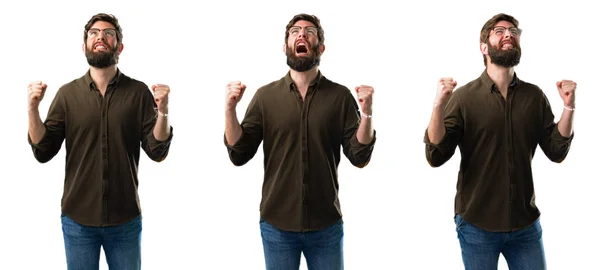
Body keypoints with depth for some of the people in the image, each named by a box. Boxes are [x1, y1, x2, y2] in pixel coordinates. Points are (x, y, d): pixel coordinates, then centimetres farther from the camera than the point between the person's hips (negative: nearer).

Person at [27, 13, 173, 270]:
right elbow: (43, 152, -1)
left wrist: (163, 111, -22)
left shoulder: (139, 92, -3)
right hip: (77, 219, 1)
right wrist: (33, 108, -14)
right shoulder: (68, 93, 0)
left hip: (125, 219, 0)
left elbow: (157, 151, -6)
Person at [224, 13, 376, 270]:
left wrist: (366, 113, -19)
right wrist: (230, 108, -15)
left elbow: (359, 157, -5)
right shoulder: (266, 96, 1)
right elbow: (239, 155, -2)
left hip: (326, 225, 0)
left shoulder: (340, 96, -1)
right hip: (277, 224, 0)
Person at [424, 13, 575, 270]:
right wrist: (439, 105, -25)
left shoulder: (535, 96, 1)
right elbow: (436, 157, -13)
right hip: (477, 225, -2)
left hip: (525, 224, 3)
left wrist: (569, 106, -10)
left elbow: (556, 152, 2)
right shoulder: (464, 96, -7)